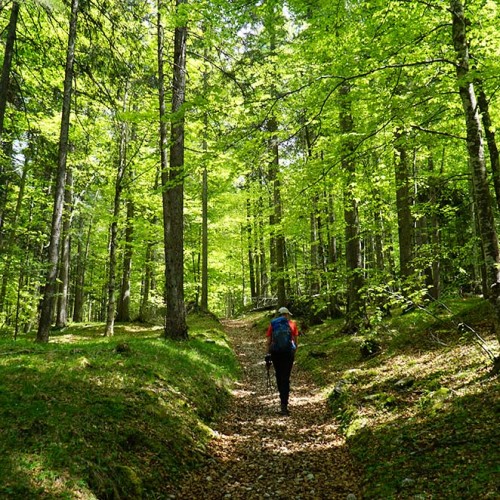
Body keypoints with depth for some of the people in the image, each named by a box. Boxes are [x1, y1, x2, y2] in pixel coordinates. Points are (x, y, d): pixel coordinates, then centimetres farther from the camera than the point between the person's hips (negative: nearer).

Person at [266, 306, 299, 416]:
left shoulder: (272, 324, 7)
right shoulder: (292, 324, 5)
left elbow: (268, 341, 3)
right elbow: (295, 341, 2)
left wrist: (268, 354, 8)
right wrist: (294, 352, 14)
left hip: (275, 353, 1)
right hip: (288, 352, -1)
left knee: (279, 376, 18)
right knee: (285, 378, 1)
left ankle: (283, 399, 31)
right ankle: (284, 405, -8)